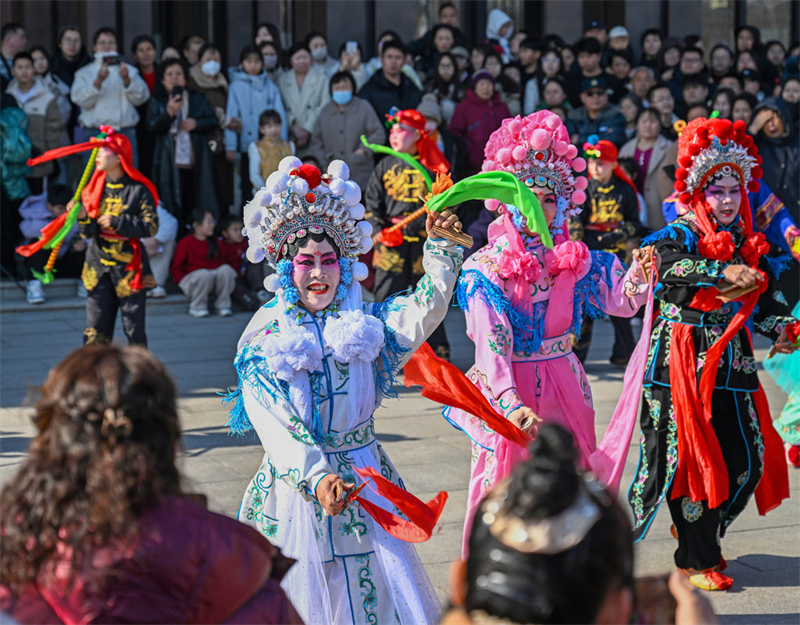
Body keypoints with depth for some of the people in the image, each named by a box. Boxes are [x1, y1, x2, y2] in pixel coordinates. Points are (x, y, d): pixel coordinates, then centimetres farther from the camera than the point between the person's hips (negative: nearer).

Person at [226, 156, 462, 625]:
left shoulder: (365, 323, 4)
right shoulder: (263, 340, -5)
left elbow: (426, 308, -12)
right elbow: (276, 428, -15)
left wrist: (442, 248, -26)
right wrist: (316, 479, -30)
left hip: (365, 478, 2)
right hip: (295, 485, -2)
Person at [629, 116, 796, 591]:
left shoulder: (749, 242, 10)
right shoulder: (679, 235, -6)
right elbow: (669, 266, -28)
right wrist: (723, 272, -41)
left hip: (732, 361, 6)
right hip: (683, 360, -5)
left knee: (746, 460, 5)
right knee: (690, 455, -2)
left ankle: (701, 529, 30)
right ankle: (697, 559, 11)